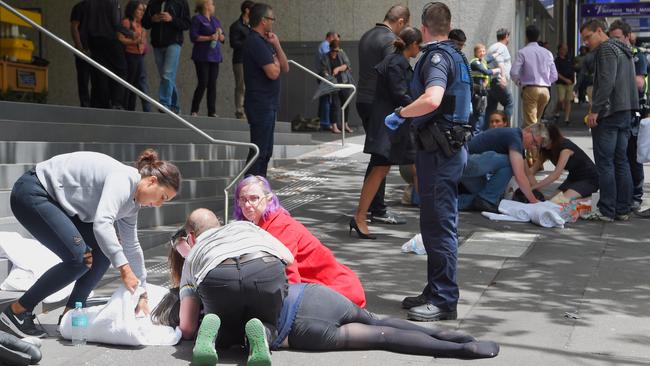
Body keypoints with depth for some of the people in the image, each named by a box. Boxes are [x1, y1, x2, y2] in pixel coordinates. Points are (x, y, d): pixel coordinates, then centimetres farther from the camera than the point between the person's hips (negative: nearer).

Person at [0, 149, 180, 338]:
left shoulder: (132, 202, 7)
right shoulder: (123, 178, -22)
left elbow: (132, 247, 17)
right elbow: (102, 223, -36)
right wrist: (124, 268, -34)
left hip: (56, 201, 10)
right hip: (31, 193, -10)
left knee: (104, 250, 1)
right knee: (80, 258, -19)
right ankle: (16, 312, -8)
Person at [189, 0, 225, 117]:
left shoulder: (215, 20, 18)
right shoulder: (197, 19, -2)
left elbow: (223, 39, 19)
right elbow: (193, 37, -11)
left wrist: (220, 34, -3)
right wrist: (209, 38, -17)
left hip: (214, 57, 6)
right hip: (202, 57, -6)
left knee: (213, 84, 3)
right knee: (203, 83, -9)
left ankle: (212, 112, 5)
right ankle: (194, 111, 0)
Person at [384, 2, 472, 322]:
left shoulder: (437, 56, -14)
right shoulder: (455, 55, 16)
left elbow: (431, 100, -31)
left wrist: (399, 114, -17)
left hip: (439, 150, -10)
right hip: (449, 146, 10)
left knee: (439, 226, -5)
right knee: (437, 224, 16)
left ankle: (444, 301, 1)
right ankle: (435, 292, 26)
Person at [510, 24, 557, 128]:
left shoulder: (522, 52, -4)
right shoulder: (547, 53, 9)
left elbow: (514, 73, -10)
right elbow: (554, 76, 10)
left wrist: (520, 82, 10)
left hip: (530, 89, -5)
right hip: (545, 90, 5)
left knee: (531, 123, -6)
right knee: (537, 120, 17)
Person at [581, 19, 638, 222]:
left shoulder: (606, 49, -9)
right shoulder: (624, 50, 21)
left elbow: (607, 82, -20)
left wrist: (595, 110, -19)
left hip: (609, 114, -9)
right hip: (626, 113, 9)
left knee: (605, 163, -6)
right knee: (621, 162, 10)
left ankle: (606, 211, -6)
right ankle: (623, 209, 12)